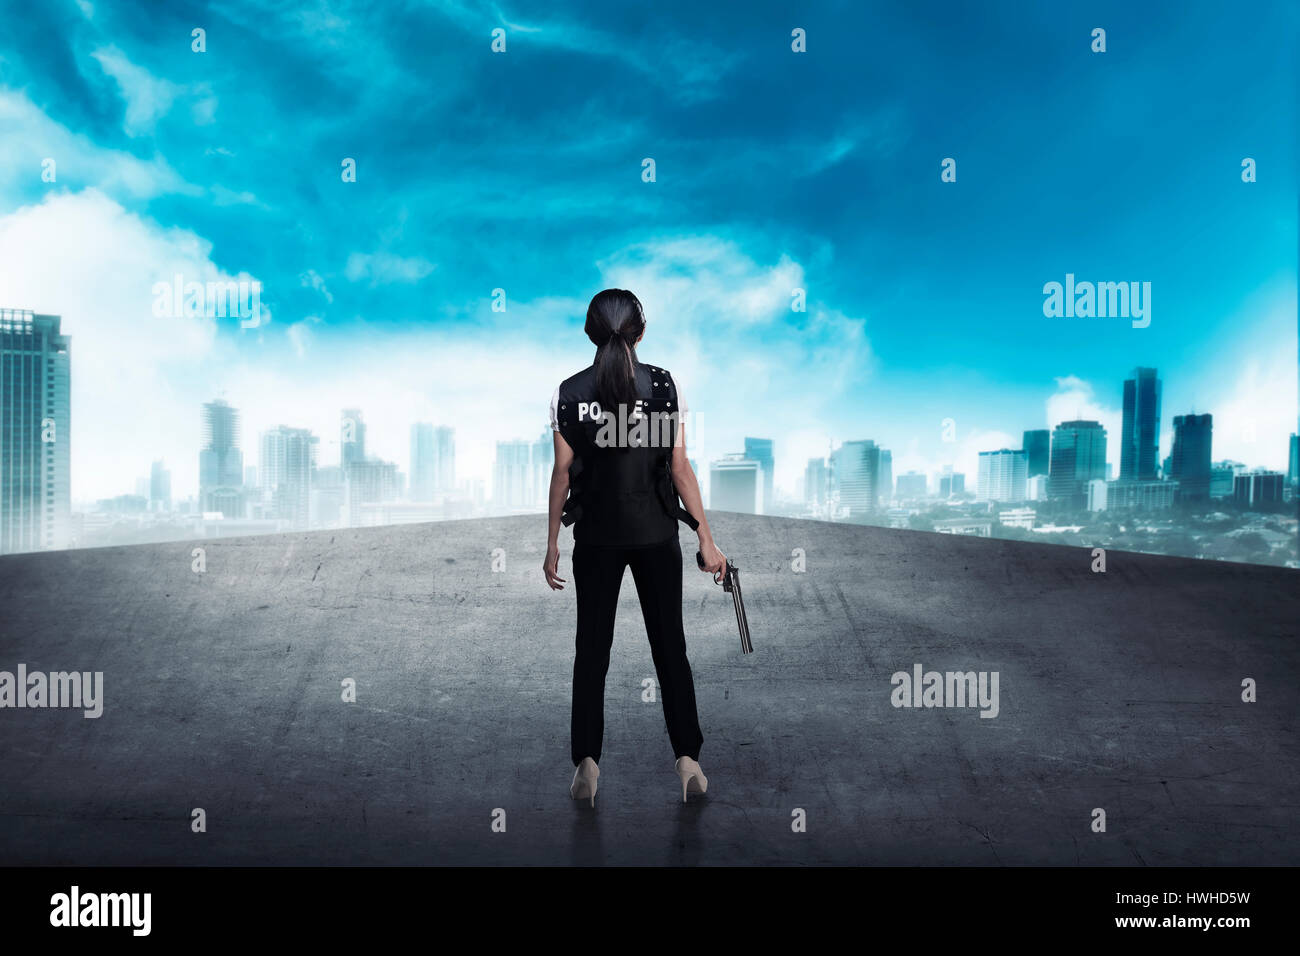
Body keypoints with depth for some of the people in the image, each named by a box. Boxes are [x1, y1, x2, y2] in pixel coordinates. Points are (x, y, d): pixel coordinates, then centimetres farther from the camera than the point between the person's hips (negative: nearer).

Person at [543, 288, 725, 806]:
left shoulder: (568, 393, -5)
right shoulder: (664, 385, -6)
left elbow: (563, 473, -3)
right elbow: (680, 468, -7)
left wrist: (552, 544, 5)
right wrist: (706, 539, -2)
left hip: (595, 538, 0)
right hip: (656, 535, 0)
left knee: (592, 649, 9)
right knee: (670, 646, 10)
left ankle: (586, 762, 7)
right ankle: (687, 758, 10)